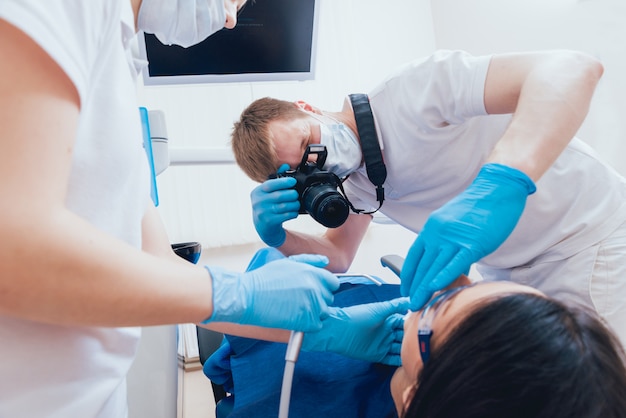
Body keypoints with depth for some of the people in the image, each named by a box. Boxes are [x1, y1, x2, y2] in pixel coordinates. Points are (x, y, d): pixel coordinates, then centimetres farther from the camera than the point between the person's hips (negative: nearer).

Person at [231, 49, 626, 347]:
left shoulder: (409, 92, -29)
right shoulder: (352, 179, -5)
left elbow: (573, 68, -38)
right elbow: (337, 257, 1)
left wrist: (500, 182, -54)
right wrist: (277, 236, -19)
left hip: (590, 238, -6)